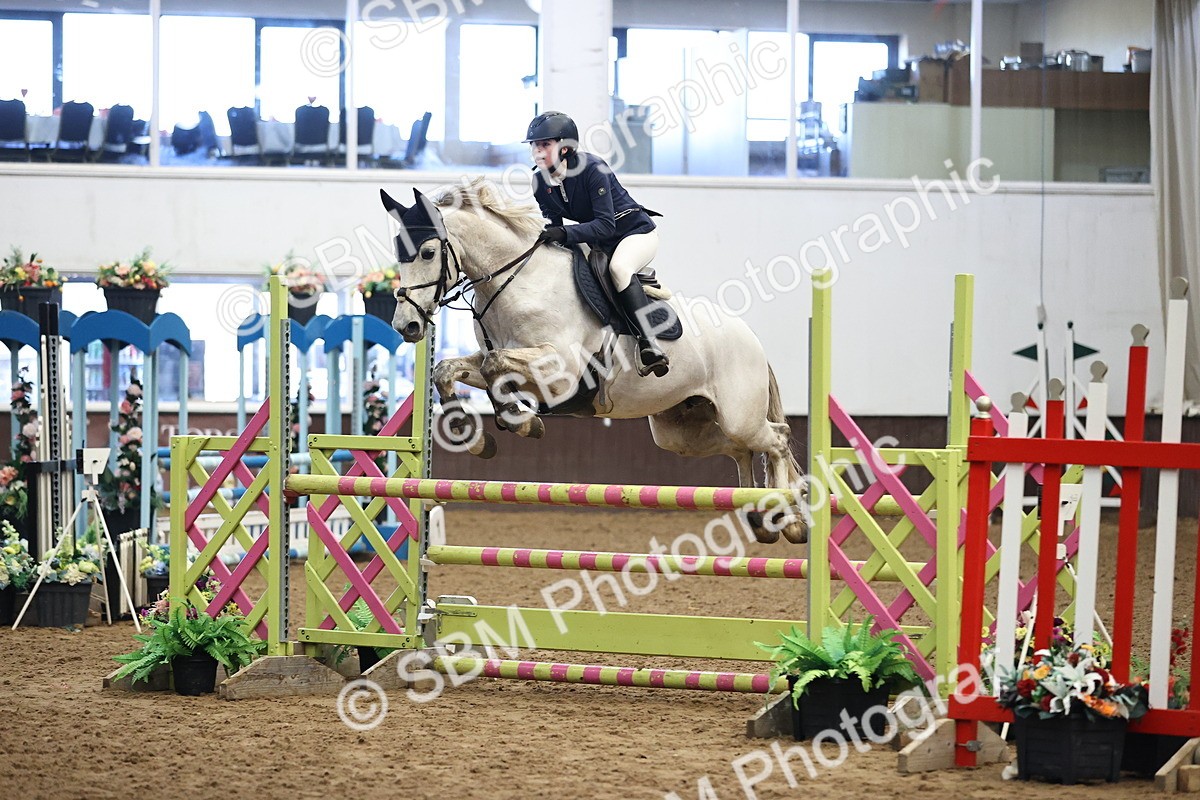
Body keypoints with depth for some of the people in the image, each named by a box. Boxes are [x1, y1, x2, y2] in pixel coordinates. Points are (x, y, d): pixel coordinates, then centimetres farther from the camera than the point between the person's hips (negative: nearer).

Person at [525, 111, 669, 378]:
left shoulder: (591, 168, -25)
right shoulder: (541, 182, -5)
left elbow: (606, 225, -31)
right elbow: (553, 226, 0)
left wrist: (564, 234, -43)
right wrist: (542, 237, -22)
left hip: (636, 231, -9)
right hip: (599, 243, 9)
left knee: (618, 267, -37)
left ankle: (649, 344, -44)